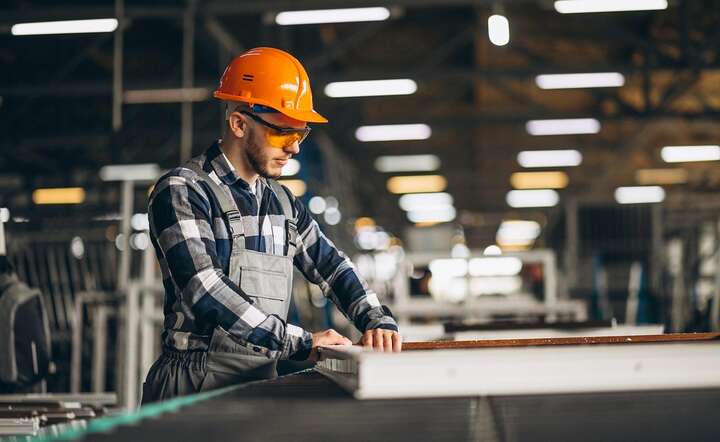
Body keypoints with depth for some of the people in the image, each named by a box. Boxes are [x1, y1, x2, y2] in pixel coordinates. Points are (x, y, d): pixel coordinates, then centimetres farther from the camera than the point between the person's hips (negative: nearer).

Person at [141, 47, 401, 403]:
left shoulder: (283, 202, 19)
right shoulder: (182, 191, -4)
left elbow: (332, 266, 26)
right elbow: (205, 291, -15)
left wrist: (378, 321, 7)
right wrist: (300, 343, -15)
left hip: (263, 382, 7)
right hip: (196, 383, -7)